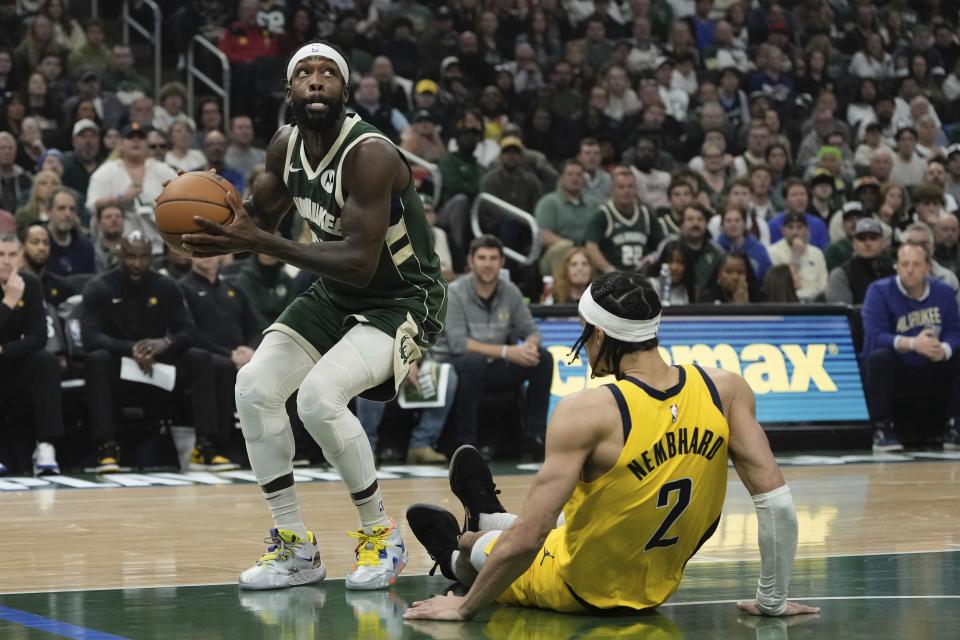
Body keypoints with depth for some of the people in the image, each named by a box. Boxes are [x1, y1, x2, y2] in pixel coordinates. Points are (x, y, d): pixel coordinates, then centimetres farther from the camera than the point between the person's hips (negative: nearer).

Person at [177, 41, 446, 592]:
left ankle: (382, 534, -7)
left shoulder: (370, 154, -28)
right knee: (255, 386, -8)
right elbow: (261, 216, 13)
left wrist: (258, 242, -36)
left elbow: (360, 262, -34)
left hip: (404, 299, -8)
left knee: (320, 395, -28)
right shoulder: (286, 146, -3)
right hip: (335, 294, 8)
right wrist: (214, 214, -11)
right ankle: (295, 547, 4)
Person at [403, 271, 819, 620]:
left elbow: (529, 538, -29)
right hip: (658, 587, 5)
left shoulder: (586, 412, -29)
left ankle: (460, 552, 60)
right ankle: (491, 522, 63)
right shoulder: (725, 390, -16)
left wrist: (465, 608, -16)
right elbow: (777, 501, -14)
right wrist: (772, 602, -2)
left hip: (579, 592, -5)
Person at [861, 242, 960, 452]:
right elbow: (873, 337, -24)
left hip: (931, 370, 4)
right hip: (895, 369, -3)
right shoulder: (879, 291, -11)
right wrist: (913, 344, -38)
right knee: (879, 356, -34)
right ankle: (882, 429, -26)